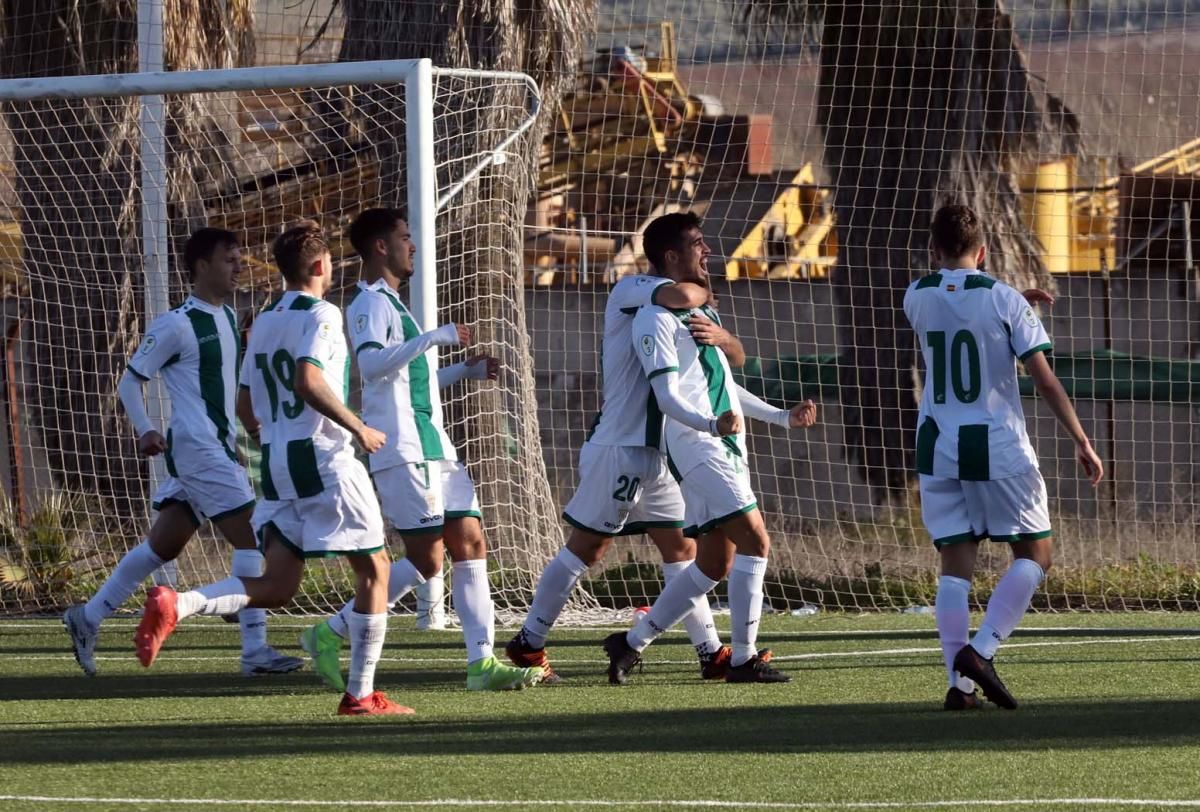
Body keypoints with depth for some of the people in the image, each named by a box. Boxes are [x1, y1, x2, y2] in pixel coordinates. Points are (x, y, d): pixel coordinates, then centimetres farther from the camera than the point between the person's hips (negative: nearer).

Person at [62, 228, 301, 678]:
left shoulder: (226, 317, 15)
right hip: (197, 449, -9)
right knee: (250, 538, -11)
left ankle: (87, 618, 21)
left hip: (219, 448, 9)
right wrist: (144, 430, -20)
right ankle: (255, 650, -10)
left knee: (163, 545, 12)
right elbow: (129, 381, -7)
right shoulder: (176, 325, -11)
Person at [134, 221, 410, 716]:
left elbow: (245, 407, 19)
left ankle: (176, 605, -16)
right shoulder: (321, 314, -8)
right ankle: (361, 695, 3)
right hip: (324, 458, -7)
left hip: (276, 464, 7)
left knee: (276, 588, 6)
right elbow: (308, 381, -24)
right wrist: (359, 428, -15)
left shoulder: (264, 323, 15)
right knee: (374, 568, 5)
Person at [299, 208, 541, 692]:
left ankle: (481, 663, -2)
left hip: (434, 448, 10)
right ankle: (330, 636, -1)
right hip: (402, 451, -10)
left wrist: (467, 370, 24)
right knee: (425, 561, -10)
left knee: (471, 546, 1)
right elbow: (372, 363, -27)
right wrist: (434, 337, -27)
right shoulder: (371, 304, -9)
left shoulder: (391, 304, 23)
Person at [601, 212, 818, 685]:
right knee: (755, 540, -17)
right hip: (697, 449, -10)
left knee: (713, 565, 8)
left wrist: (783, 417, 31)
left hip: (725, 448, 10)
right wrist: (710, 424, -34)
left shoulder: (703, 312, 23)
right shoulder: (657, 318, -8)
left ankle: (632, 642, 16)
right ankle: (743, 658, -13)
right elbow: (667, 396, -17)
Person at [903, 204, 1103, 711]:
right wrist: (1081, 441, -4)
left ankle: (960, 682, -6)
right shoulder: (1004, 300, -6)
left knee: (955, 563, 5)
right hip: (998, 447, -3)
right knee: (1035, 554, 8)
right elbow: (1044, 379, -8)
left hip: (938, 448, 4)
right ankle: (980, 651, -10)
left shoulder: (916, 298, 4)